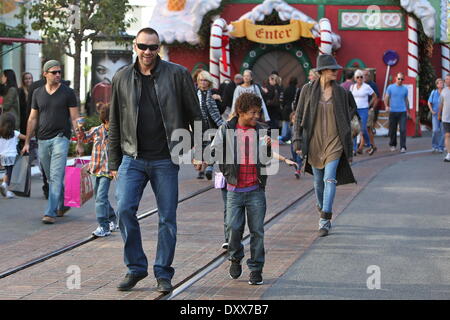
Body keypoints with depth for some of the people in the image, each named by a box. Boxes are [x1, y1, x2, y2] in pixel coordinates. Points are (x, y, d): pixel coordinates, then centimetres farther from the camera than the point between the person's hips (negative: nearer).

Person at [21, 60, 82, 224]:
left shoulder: (68, 93, -1)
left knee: (56, 177, -12)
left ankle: (50, 212, -14)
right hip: (42, 140, 4)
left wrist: (79, 143, -6)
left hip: (60, 138, -4)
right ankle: (62, 206, 29)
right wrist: (27, 142, 11)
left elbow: (75, 118, -1)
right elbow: (32, 119, 14)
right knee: (51, 178, 12)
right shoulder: (38, 93, 9)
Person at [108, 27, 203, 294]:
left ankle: (163, 274, 14)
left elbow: (195, 114, 5)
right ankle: (135, 267, 7)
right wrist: (114, 162, 9)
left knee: (167, 217, 2)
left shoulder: (177, 74, 1)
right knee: (125, 209, -10)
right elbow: (115, 123, 11)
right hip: (132, 159, 1)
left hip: (166, 159, -1)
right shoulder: (122, 78, 7)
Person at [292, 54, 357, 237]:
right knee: (318, 182, 12)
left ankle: (325, 221, -16)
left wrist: (349, 149, 7)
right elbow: (299, 116, 3)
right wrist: (297, 141, -6)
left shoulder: (341, 92, 1)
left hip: (334, 141, -1)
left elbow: (349, 112, 8)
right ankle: (322, 210, 35)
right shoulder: (308, 90, -1)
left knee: (330, 179, -14)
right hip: (314, 141, 1)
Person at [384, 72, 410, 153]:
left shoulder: (405, 89, 9)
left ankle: (403, 147, -10)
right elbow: (386, 98, 2)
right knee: (392, 130, 8)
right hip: (393, 112, 0)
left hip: (402, 112, 0)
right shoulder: (390, 87, 3)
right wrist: (386, 106, -15)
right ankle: (392, 145, 26)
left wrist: (407, 110, 17)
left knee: (403, 130, -9)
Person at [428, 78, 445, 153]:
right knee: (436, 130, -11)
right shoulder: (433, 92, 0)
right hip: (435, 114, 0)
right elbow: (429, 102, 10)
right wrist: (431, 110, -1)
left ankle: (440, 147, 9)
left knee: (443, 131, -2)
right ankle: (434, 145, 11)